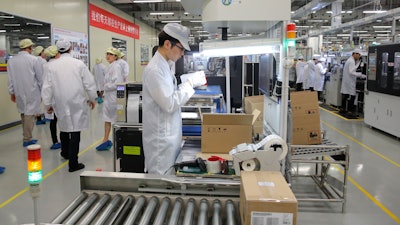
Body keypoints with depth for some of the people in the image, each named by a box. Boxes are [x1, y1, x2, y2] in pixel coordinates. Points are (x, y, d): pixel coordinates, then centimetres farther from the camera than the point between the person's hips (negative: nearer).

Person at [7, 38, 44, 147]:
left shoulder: (11, 60, 3)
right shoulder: (34, 60, -12)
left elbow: (10, 79, 7)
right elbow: (40, 77, -8)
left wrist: (11, 92, 16)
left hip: (19, 92, 5)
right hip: (32, 92, -5)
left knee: (24, 113, 18)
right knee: (30, 114, 1)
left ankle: (26, 136, 26)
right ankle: (27, 139, 4)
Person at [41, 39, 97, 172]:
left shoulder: (51, 66, -4)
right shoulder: (79, 64, -6)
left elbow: (47, 87, -2)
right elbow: (89, 83, -4)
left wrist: (47, 104, 8)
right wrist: (92, 98, 10)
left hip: (60, 103, 2)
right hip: (77, 103, -2)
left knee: (64, 126, 22)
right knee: (75, 130, 0)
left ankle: (65, 153, 42)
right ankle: (73, 163, 1)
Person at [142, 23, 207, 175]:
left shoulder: (163, 65, 10)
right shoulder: (154, 69, -20)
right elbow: (170, 104, -22)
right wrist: (190, 82, -17)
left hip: (169, 136, 9)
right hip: (161, 139, -9)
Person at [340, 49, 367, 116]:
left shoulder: (349, 60, 17)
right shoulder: (352, 61, -14)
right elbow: (351, 72, -22)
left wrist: (358, 62, 11)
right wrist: (361, 75, -22)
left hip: (346, 80, 10)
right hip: (350, 82, -10)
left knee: (345, 95, 13)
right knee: (352, 96, -7)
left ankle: (342, 109, 18)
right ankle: (350, 111, -6)